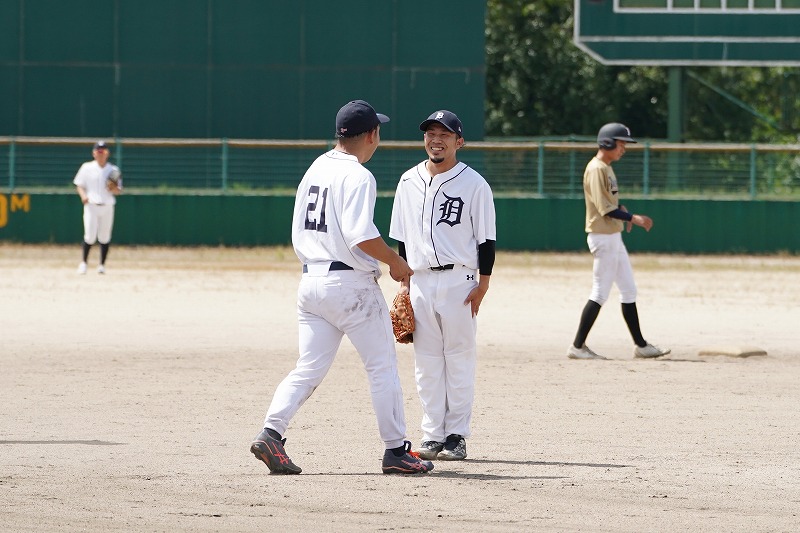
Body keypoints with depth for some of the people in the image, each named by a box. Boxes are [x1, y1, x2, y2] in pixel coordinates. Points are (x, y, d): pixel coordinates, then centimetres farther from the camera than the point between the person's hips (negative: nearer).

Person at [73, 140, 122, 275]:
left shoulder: (113, 170, 6)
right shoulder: (87, 167, 4)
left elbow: (119, 191, 8)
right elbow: (80, 185, 6)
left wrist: (113, 188, -15)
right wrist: (83, 195, -15)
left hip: (107, 207, 2)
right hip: (91, 206, -2)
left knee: (105, 237, 2)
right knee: (90, 236, -11)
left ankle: (102, 265, 13)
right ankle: (84, 262, 6)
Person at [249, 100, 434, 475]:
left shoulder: (314, 170, 13)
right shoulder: (357, 176, -13)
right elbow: (361, 235, -23)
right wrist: (395, 261, -9)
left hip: (310, 282, 8)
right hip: (351, 284, -7)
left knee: (309, 368, 7)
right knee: (382, 365, 3)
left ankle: (271, 433, -10)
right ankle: (395, 451, 6)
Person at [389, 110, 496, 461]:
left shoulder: (474, 184, -3)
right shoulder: (409, 182, 9)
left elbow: (487, 239, -2)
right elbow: (402, 238, 15)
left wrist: (482, 285, -8)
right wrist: (404, 283, 11)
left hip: (458, 280, -4)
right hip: (420, 281, 4)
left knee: (460, 359, -2)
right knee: (426, 361, 5)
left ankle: (457, 436, 2)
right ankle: (432, 435, 10)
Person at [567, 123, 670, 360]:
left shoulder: (607, 168, 15)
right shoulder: (596, 169, -16)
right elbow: (605, 209, -22)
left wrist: (625, 213, 4)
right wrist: (632, 218, -21)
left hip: (614, 237, 10)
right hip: (602, 237, -10)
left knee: (629, 291, 12)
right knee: (600, 293, -8)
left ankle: (640, 345, 17)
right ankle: (577, 347, -4)